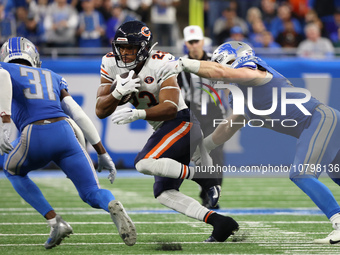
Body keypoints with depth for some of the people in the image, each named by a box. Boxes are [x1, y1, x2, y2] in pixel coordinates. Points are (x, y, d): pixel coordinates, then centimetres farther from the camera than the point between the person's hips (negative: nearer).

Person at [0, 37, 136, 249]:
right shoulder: (53, 78, 31)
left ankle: (55, 222, 12)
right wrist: (102, 154, 24)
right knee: (92, 194, 10)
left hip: (35, 136, -3)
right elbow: (79, 116, 23)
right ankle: (113, 206, -28)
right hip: (65, 132, 3)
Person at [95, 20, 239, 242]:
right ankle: (220, 222, 1)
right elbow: (101, 111, -4)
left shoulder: (161, 64, -18)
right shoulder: (112, 65, 0)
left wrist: (137, 114, -40)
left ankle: (205, 178, -16)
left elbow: (170, 108, -26)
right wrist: (119, 92, -23)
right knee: (164, 194, 6)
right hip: (165, 130, 8)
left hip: (183, 122, -8)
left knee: (144, 164, -27)